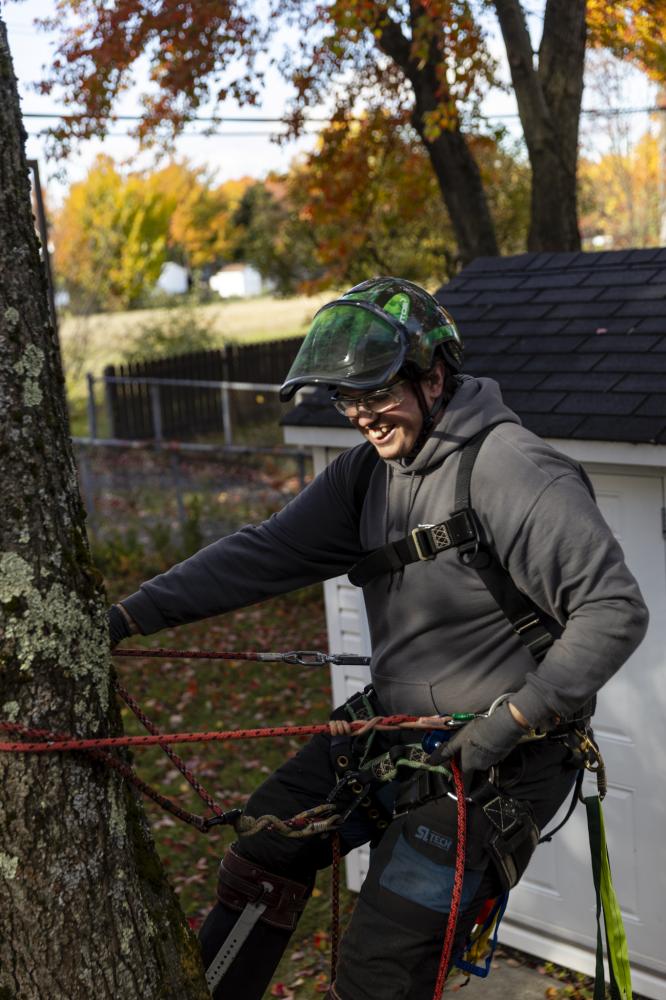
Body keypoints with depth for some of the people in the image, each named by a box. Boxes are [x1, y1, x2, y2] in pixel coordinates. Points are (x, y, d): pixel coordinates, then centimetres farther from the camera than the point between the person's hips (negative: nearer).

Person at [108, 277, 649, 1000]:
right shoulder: (368, 470, 3)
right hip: (391, 726, 8)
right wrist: (124, 616, -7)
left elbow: (614, 609, -21)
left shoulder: (511, 469, -21)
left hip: (486, 759, -8)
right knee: (265, 847, 11)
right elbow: (266, 553, 0)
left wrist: (513, 717, -25)